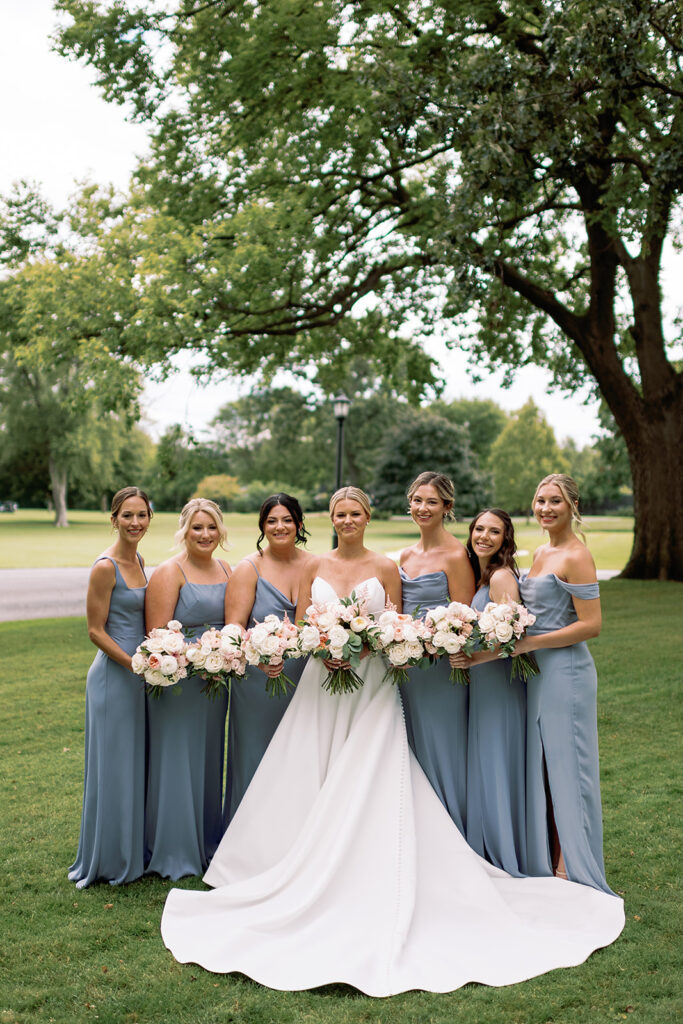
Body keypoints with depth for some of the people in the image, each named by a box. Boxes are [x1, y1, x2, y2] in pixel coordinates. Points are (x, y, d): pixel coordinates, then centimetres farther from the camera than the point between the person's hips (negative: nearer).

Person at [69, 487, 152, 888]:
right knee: (113, 768, 2)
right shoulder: (105, 567, -15)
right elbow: (96, 630, -14)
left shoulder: (139, 561, 9)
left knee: (137, 765, 16)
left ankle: (134, 852, 30)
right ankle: (109, 861, 16)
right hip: (113, 676, -8)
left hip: (139, 674, 8)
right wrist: (136, 665, -19)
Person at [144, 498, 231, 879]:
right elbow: (158, 634, -15)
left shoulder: (226, 570, 10)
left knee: (210, 759, 16)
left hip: (216, 681, 7)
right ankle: (174, 854, 15)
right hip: (178, 682, -7)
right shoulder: (170, 572, -10)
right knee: (177, 760, 1)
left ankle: (208, 844, 31)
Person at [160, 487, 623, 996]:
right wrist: (324, 651, -12)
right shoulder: (315, 568, 7)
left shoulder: (385, 568, 2)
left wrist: (363, 647, -14)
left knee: (366, 789, -4)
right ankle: (313, 880, 13)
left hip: (371, 688, -2)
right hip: (322, 685, 2)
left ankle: (367, 889, 5)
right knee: (314, 782, 2)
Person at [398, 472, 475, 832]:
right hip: (406, 666, 7)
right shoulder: (406, 556, 12)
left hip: (440, 666, -7)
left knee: (440, 750, 1)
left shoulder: (455, 555, -10)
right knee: (412, 754, 14)